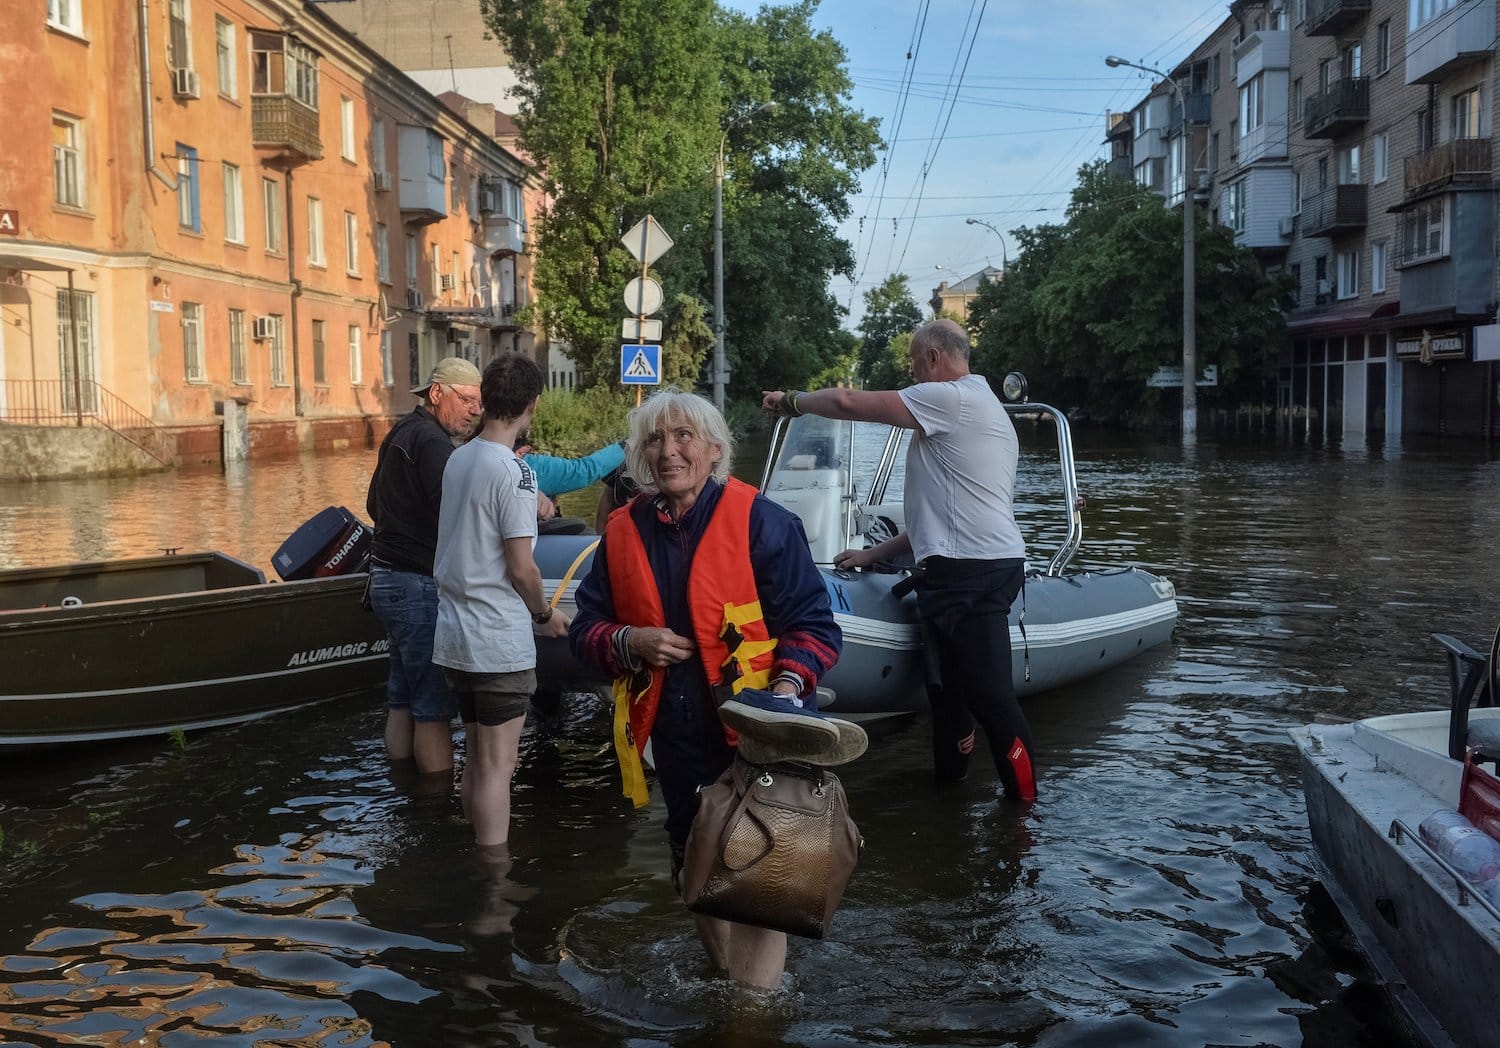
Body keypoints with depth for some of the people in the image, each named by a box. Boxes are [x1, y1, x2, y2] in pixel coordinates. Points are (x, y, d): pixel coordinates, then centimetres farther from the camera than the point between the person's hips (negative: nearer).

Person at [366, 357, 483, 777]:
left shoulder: (402, 433, 17)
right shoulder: (432, 440, -16)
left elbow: (374, 506, 26)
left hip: (388, 578, 11)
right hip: (419, 585, -11)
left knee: (404, 702, 15)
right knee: (434, 708, -6)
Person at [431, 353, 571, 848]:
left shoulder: (458, 459, 8)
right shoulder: (514, 473, -16)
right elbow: (521, 568, -16)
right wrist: (546, 613, 1)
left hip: (455, 636, 8)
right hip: (500, 643, -8)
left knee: (476, 759, 17)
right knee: (498, 766, -1)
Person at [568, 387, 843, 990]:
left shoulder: (761, 521, -10)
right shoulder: (623, 533, 5)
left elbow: (813, 622, -8)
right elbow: (585, 628, 10)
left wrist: (789, 682, -26)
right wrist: (629, 641, -12)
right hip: (676, 738, 5)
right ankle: (724, 981, 43)